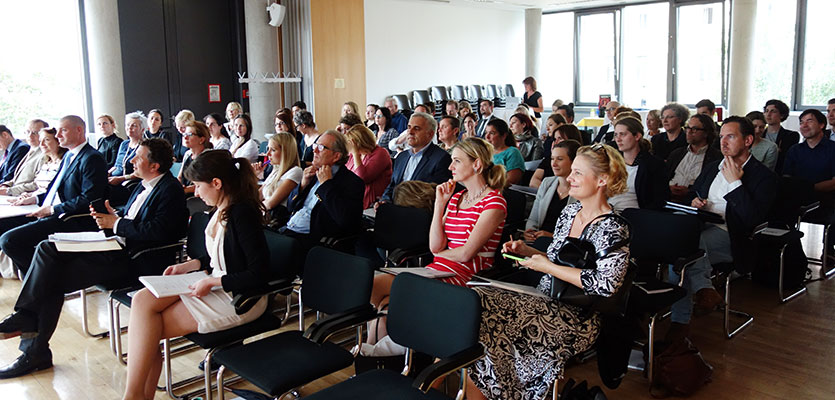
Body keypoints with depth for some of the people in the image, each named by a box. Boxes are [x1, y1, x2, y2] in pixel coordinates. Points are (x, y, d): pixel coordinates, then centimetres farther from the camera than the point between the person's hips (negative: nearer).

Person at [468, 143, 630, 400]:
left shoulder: (613, 230, -11)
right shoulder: (570, 212, 12)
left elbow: (606, 285, -24)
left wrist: (547, 267, -16)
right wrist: (526, 251, 3)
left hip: (575, 319, -7)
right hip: (545, 302, 8)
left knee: (481, 312, -25)